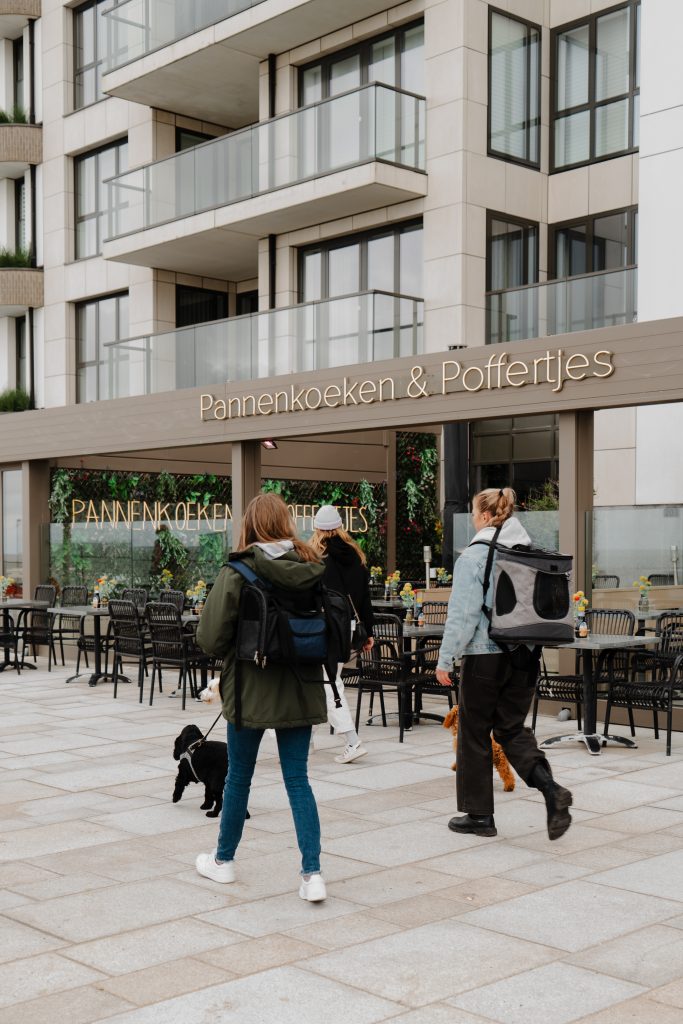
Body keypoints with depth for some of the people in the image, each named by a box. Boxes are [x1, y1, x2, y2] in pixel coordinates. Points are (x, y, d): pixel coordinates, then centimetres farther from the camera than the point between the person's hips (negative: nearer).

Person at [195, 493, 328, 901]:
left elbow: (211, 637, -12)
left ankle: (224, 859, 31)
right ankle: (312, 873, 1)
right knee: (298, 779, 8)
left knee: (239, 775, 14)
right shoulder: (314, 568, -4)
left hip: (251, 688, -2)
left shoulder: (237, 573, -13)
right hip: (301, 688, 3)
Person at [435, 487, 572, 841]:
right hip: (525, 656, 6)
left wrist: (445, 659, -7)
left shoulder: (473, 556, -12)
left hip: (485, 656, -6)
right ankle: (551, 789, -7)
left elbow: (463, 613, -14)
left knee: (474, 732, 10)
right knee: (512, 729, 16)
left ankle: (479, 814, 19)